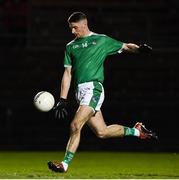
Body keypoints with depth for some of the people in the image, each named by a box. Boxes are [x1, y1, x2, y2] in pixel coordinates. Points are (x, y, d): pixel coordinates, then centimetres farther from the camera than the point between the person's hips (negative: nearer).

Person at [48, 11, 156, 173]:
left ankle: (65, 164, -15)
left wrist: (139, 49, -9)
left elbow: (125, 46, 14)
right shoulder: (71, 46, 19)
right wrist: (63, 100, 10)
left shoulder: (101, 40, 8)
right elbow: (67, 74, 17)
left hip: (93, 88, -6)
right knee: (101, 132, 3)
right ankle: (136, 131, 24)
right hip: (80, 92, 6)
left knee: (75, 125, -20)